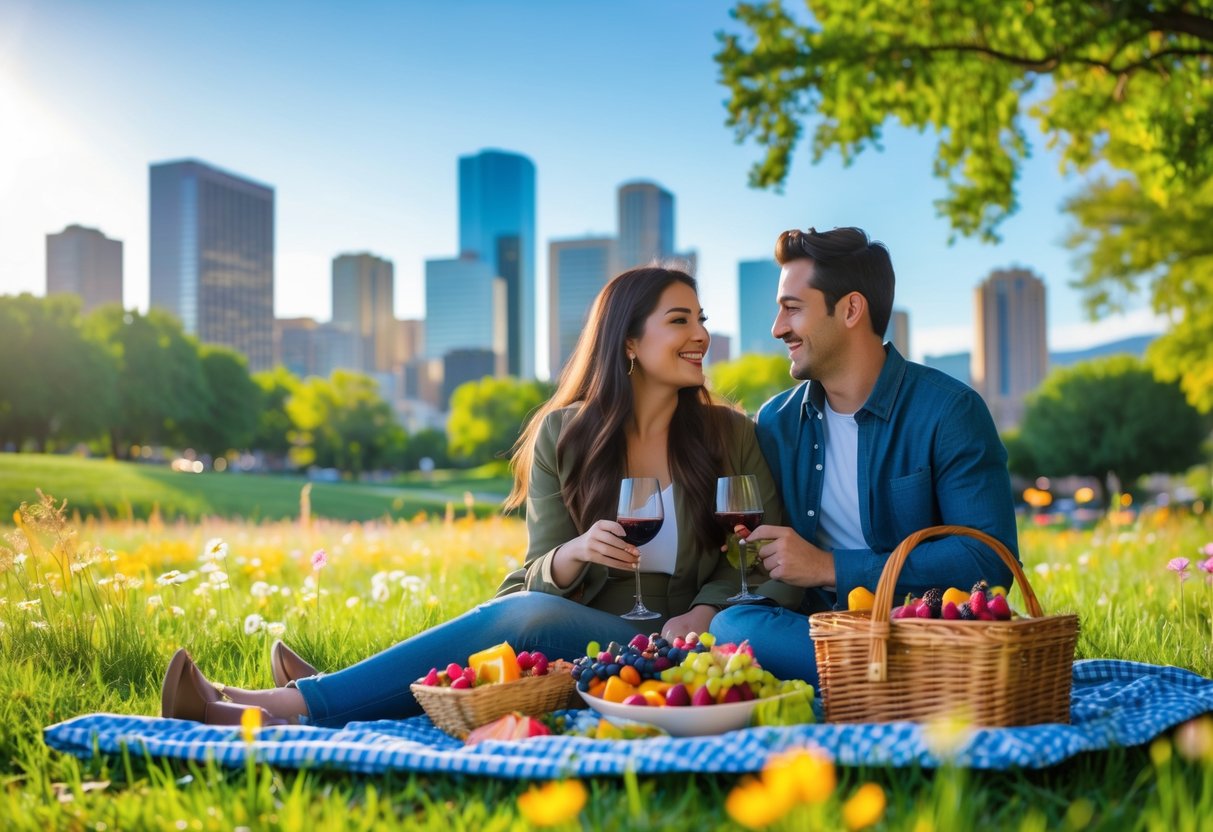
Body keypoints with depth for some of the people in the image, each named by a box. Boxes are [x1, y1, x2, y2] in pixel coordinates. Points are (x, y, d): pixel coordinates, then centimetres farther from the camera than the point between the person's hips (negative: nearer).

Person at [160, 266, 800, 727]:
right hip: (577, 633, 3)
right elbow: (544, 577, 2)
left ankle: (292, 704, -31)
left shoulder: (730, 436, 2)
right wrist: (577, 553, -21)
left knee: (528, 619, -31)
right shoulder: (563, 433, 4)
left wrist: (705, 613, -17)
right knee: (528, 611, -33)